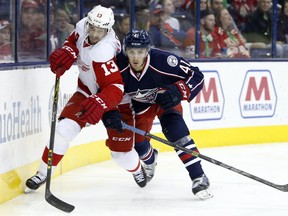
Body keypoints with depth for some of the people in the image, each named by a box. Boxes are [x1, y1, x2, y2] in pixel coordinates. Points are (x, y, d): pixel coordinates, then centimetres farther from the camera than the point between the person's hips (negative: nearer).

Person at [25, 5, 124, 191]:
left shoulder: (103, 52, -37)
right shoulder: (83, 26, -17)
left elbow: (115, 88, -41)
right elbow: (74, 40, 8)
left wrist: (99, 103, -58)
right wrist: (67, 52, -13)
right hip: (88, 91, 6)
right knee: (64, 128, -11)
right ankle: (43, 173, 0)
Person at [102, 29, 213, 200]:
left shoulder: (163, 60, -38)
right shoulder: (118, 66, -32)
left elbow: (196, 76, -30)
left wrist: (178, 92, -45)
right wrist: (108, 112, -36)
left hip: (166, 98, -3)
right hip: (138, 103, 3)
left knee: (175, 129, -27)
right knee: (137, 142, 4)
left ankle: (198, 177, -25)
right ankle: (150, 159, 45)